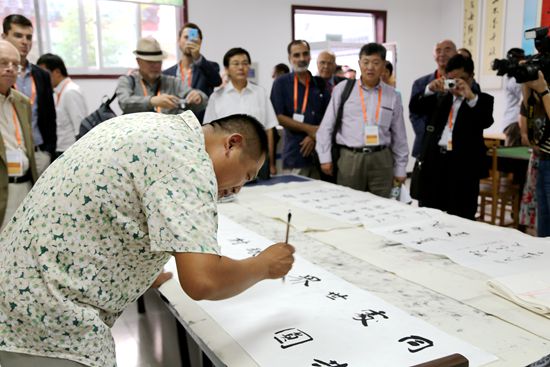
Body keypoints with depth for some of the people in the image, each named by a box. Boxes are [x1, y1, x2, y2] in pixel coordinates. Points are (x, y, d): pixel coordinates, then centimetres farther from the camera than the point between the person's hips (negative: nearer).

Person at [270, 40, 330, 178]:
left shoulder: (320, 83, 11)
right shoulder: (281, 83, 2)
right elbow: (278, 116, -6)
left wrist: (314, 136, -10)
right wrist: (309, 129, -10)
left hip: (319, 151, 3)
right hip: (294, 153, -3)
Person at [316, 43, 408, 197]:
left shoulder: (393, 96, 7)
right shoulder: (342, 89, 2)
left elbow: (399, 135, 11)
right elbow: (326, 126, 4)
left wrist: (400, 169, 11)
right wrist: (325, 157, -1)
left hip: (381, 160, 1)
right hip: (349, 158, -1)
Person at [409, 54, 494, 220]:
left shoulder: (482, 100, 7)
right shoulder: (440, 98, 18)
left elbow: (486, 121, -12)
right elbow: (415, 108, 5)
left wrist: (471, 97, -26)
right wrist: (430, 90, -12)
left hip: (464, 165, -3)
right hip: (433, 162, 4)